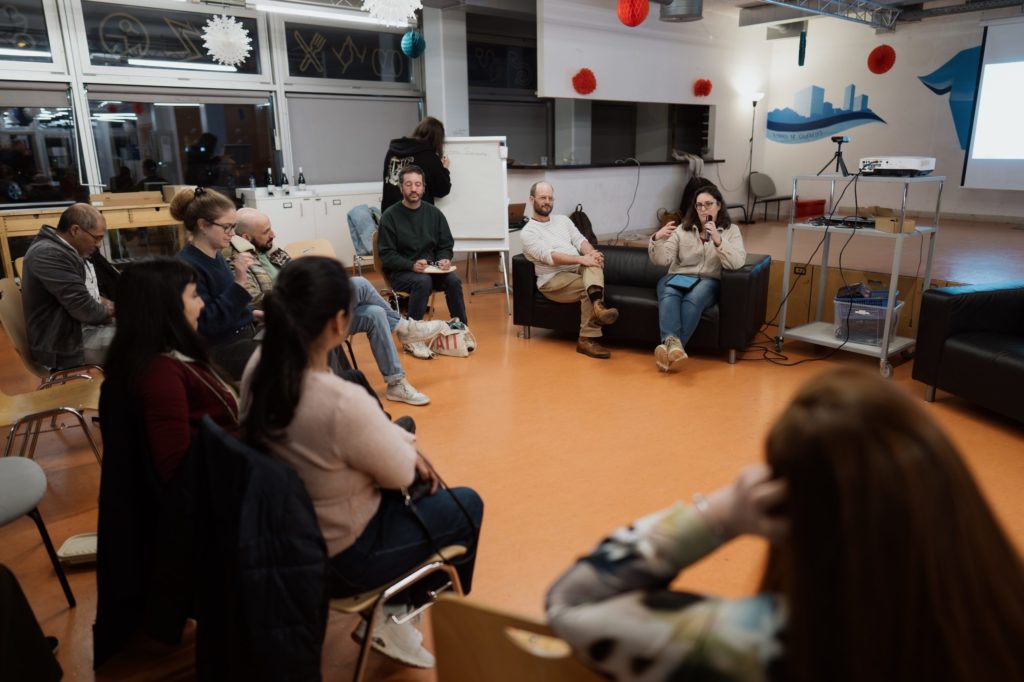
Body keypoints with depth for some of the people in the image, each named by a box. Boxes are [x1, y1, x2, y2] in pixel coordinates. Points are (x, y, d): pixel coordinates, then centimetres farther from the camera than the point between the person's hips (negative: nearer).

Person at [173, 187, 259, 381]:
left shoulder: (216, 256, 9)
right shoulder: (186, 266, -17)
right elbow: (209, 323, -23)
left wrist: (251, 313, 13)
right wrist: (239, 282, -27)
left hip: (243, 333, 9)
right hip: (218, 349, -9)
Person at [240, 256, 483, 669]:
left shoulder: (259, 368, -13)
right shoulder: (344, 403, -38)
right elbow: (402, 474, -18)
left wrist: (397, 438, -3)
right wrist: (407, 446, 1)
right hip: (341, 556, -7)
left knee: (422, 490, 26)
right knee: (466, 505, 14)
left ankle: (402, 603, 33)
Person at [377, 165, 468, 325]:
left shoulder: (435, 214, 8)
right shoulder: (389, 217, -3)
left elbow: (446, 246, 14)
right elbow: (386, 255, -7)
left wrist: (444, 260, -9)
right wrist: (412, 265, -22)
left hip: (431, 269, 3)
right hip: (400, 273, -3)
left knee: (453, 279, -25)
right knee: (423, 281, -33)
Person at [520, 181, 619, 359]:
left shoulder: (563, 220, 21)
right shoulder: (528, 232, -1)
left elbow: (579, 240, 6)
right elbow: (548, 256, -17)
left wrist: (591, 252, -19)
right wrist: (581, 259, -28)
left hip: (578, 271, 5)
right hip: (553, 280, -5)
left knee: (594, 262, -30)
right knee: (587, 289, -32)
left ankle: (597, 304, -55)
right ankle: (588, 339, -38)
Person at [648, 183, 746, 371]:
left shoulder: (731, 230, 8)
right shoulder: (682, 229, 11)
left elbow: (737, 263, -9)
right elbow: (660, 260, 1)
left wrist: (717, 240, -23)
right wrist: (657, 239, -19)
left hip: (708, 281, -1)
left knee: (693, 299, -37)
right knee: (669, 295, -35)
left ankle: (669, 347, -44)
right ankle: (672, 342, -54)